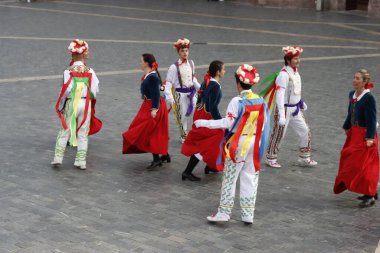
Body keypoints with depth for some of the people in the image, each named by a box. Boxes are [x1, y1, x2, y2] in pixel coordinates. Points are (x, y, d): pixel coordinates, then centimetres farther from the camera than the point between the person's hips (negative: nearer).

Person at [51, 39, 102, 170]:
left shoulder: (68, 72, -9)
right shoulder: (90, 71, -3)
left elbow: (66, 89, -15)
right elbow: (95, 90, -4)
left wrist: (60, 105, -3)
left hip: (71, 103, -1)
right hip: (86, 104, 2)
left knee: (65, 131, 9)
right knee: (83, 133, 9)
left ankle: (58, 157, 6)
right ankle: (81, 161, 11)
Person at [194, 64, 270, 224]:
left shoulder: (237, 102, -16)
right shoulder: (261, 101, 1)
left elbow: (228, 123, -19)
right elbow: (264, 125, 5)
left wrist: (205, 123, -13)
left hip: (238, 143, -5)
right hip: (254, 144, 5)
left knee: (230, 177, 4)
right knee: (250, 178, 11)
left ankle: (224, 212, 7)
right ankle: (248, 214, 14)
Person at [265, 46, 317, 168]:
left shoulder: (295, 71, 4)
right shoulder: (284, 74, -23)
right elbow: (280, 95, -27)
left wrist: (301, 103, 28)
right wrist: (281, 115, -32)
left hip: (295, 109, 8)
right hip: (285, 109, -8)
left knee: (305, 131, 11)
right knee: (278, 134, 5)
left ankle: (304, 157, 26)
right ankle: (271, 158, 23)